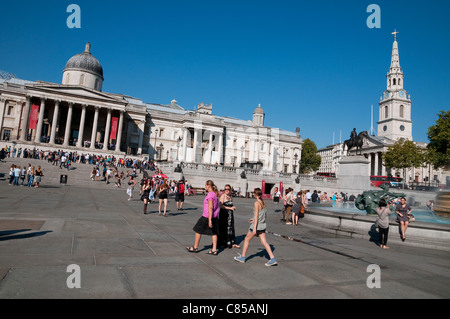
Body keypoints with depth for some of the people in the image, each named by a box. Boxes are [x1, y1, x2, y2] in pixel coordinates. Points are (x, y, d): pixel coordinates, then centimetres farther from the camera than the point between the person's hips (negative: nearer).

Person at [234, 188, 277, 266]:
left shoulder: (256, 203, -15)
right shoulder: (263, 203, 7)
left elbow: (256, 216, -18)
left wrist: (254, 228, -18)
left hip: (257, 225, -7)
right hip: (263, 225, 7)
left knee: (247, 239, 10)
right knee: (264, 242, 8)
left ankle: (243, 257, 20)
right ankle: (273, 259, 1)